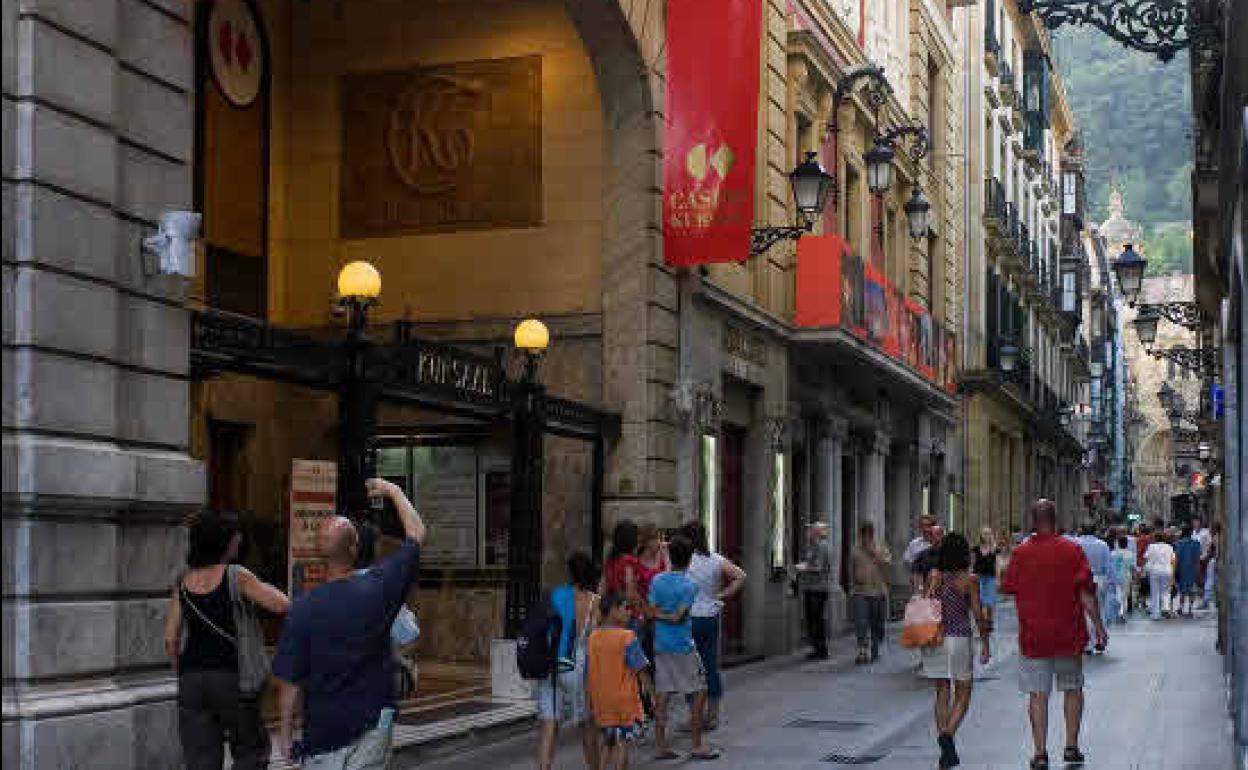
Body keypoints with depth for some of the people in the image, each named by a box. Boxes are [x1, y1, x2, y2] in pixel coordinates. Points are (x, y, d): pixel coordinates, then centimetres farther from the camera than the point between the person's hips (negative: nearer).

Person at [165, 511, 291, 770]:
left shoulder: (183, 583, 5)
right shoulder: (236, 577, -10)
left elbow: (170, 639, 7)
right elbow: (282, 605, -13)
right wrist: (263, 588, 7)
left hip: (191, 680, 4)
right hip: (231, 678, -4)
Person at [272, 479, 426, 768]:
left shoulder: (302, 609, -10)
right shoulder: (378, 589, -9)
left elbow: (289, 682, -6)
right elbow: (417, 533, 6)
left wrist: (285, 735, 6)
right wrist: (393, 491, 19)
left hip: (321, 730, 0)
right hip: (372, 723, 0)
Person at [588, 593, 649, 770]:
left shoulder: (593, 637, 1)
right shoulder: (627, 637, -13)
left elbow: (589, 671, 5)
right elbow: (639, 669, -12)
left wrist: (590, 699, 14)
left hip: (601, 701, 5)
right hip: (625, 701, -5)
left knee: (606, 746, 16)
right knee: (623, 745, 1)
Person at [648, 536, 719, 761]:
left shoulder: (657, 581, 3)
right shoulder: (689, 586, -12)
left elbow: (652, 611, -1)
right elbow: (679, 617, -15)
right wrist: (669, 616, 1)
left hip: (660, 646, 5)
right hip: (683, 646, -5)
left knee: (662, 694, 7)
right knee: (698, 692, 5)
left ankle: (660, 745, 8)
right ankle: (697, 746, 5)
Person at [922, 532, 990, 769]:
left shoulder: (933, 577, 1)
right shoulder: (969, 579, -7)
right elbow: (978, 614, -6)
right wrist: (985, 642, 4)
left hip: (935, 640, 3)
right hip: (959, 640, -3)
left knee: (942, 694, 12)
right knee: (963, 695, 7)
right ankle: (948, 733, -18)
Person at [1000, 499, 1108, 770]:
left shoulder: (1020, 553, -4)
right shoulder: (1072, 550, -6)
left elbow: (1008, 588, 5)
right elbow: (1086, 592, -8)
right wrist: (1098, 625, -2)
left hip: (1032, 634, 0)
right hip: (1068, 634, 0)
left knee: (1038, 694, 3)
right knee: (1073, 689, 17)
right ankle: (1071, 746, 18)